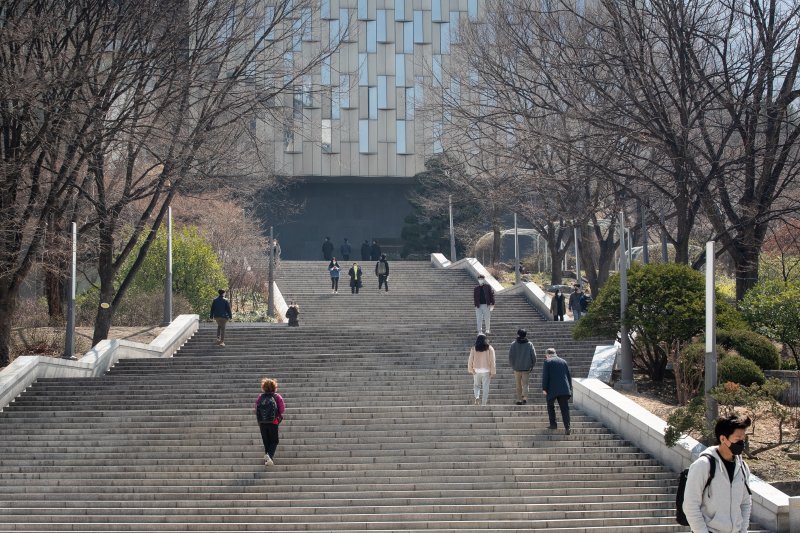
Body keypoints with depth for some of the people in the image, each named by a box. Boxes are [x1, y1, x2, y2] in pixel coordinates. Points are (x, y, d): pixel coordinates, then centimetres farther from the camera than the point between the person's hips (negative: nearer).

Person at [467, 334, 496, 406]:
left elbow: (470, 360, -1)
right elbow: (492, 361, -5)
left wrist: (470, 370, 7)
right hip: (486, 371, -1)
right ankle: (484, 402, 5)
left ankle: (477, 397, -12)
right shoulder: (490, 349, -3)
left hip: (476, 371, 1)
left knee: (476, 385, 15)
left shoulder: (474, 349, 0)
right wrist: (492, 372, -2)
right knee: (485, 387, 5)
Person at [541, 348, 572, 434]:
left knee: (550, 406, 19)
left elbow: (545, 376, -8)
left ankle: (553, 424, 17)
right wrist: (569, 388, 20)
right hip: (564, 389, 3)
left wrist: (544, 388, -4)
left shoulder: (547, 362, 0)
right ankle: (567, 427, -13)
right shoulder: (563, 362, 15)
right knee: (565, 408, -1)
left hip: (552, 389, -3)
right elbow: (569, 376, 16)